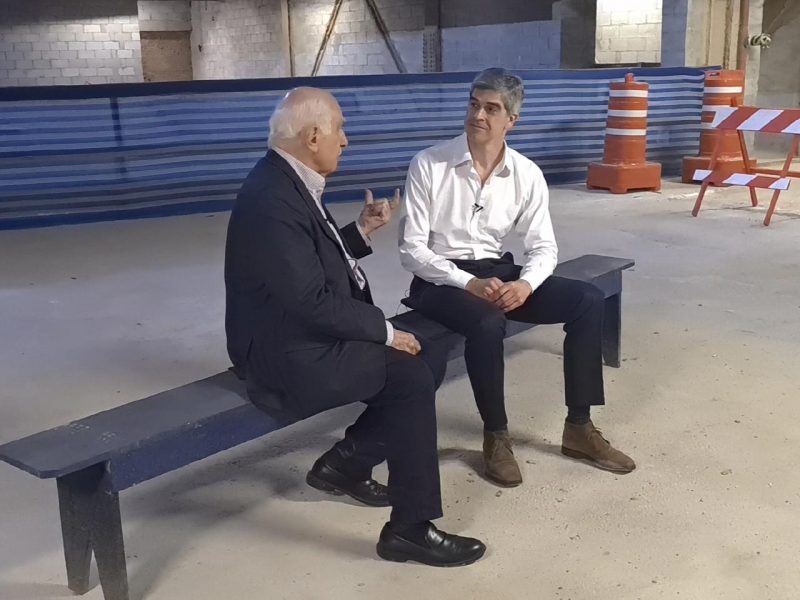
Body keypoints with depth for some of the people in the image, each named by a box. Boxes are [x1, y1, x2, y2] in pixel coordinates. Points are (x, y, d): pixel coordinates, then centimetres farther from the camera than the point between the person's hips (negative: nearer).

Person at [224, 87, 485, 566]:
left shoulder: (291, 182, 8)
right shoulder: (272, 199, -23)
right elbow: (312, 300, -25)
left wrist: (362, 231, 5)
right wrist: (385, 330, -16)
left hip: (308, 334, 10)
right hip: (289, 351, -10)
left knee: (428, 362, 5)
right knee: (410, 376, -19)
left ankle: (345, 462, 17)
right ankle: (410, 528, -8)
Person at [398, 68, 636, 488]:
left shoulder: (527, 174, -1)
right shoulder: (428, 165, -11)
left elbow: (543, 246, 2)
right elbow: (411, 249, -13)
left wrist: (525, 284, -21)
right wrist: (468, 284, -25)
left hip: (498, 271, 5)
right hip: (440, 277, -4)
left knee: (588, 300, -12)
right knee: (487, 322, -36)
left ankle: (579, 427, -1)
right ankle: (496, 436, -12)